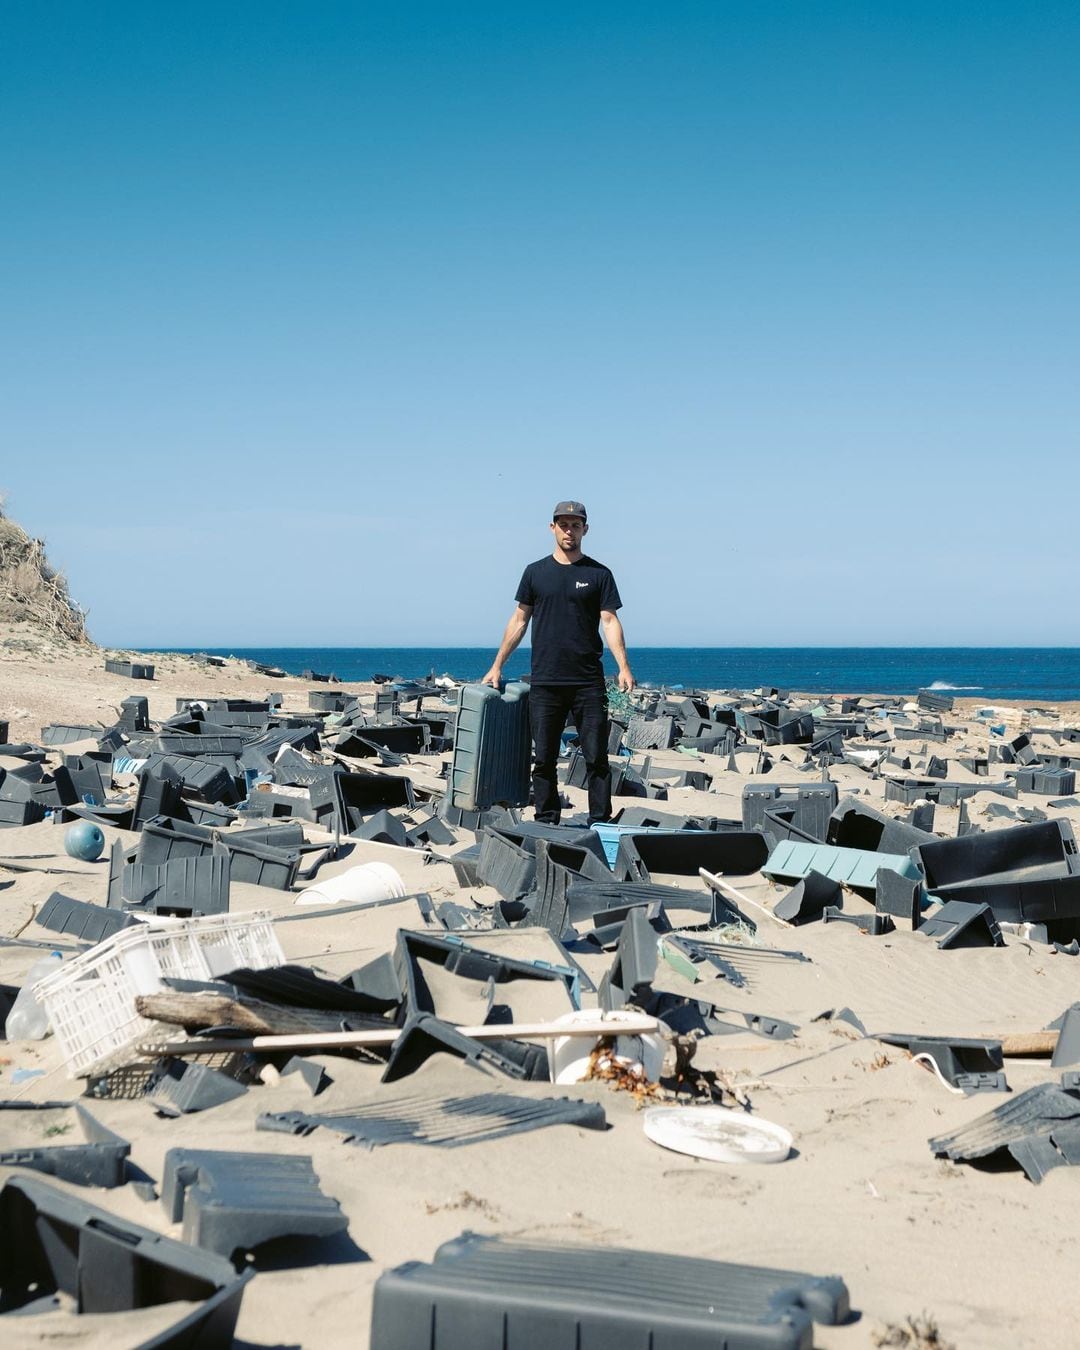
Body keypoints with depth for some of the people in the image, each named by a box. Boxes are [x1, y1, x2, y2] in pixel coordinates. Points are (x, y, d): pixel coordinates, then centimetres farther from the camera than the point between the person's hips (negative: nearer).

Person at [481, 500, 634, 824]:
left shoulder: (598, 574, 6)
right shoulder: (536, 572, 10)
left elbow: (610, 621, -1)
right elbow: (519, 620, 13)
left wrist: (623, 667, -14)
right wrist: (497, 666, 10)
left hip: (588, 683, -1)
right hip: (545, 682, 1)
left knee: (596, 757, -1)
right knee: (544, 759, 4)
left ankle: (600, 825, 4)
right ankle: (546, 824, 10)